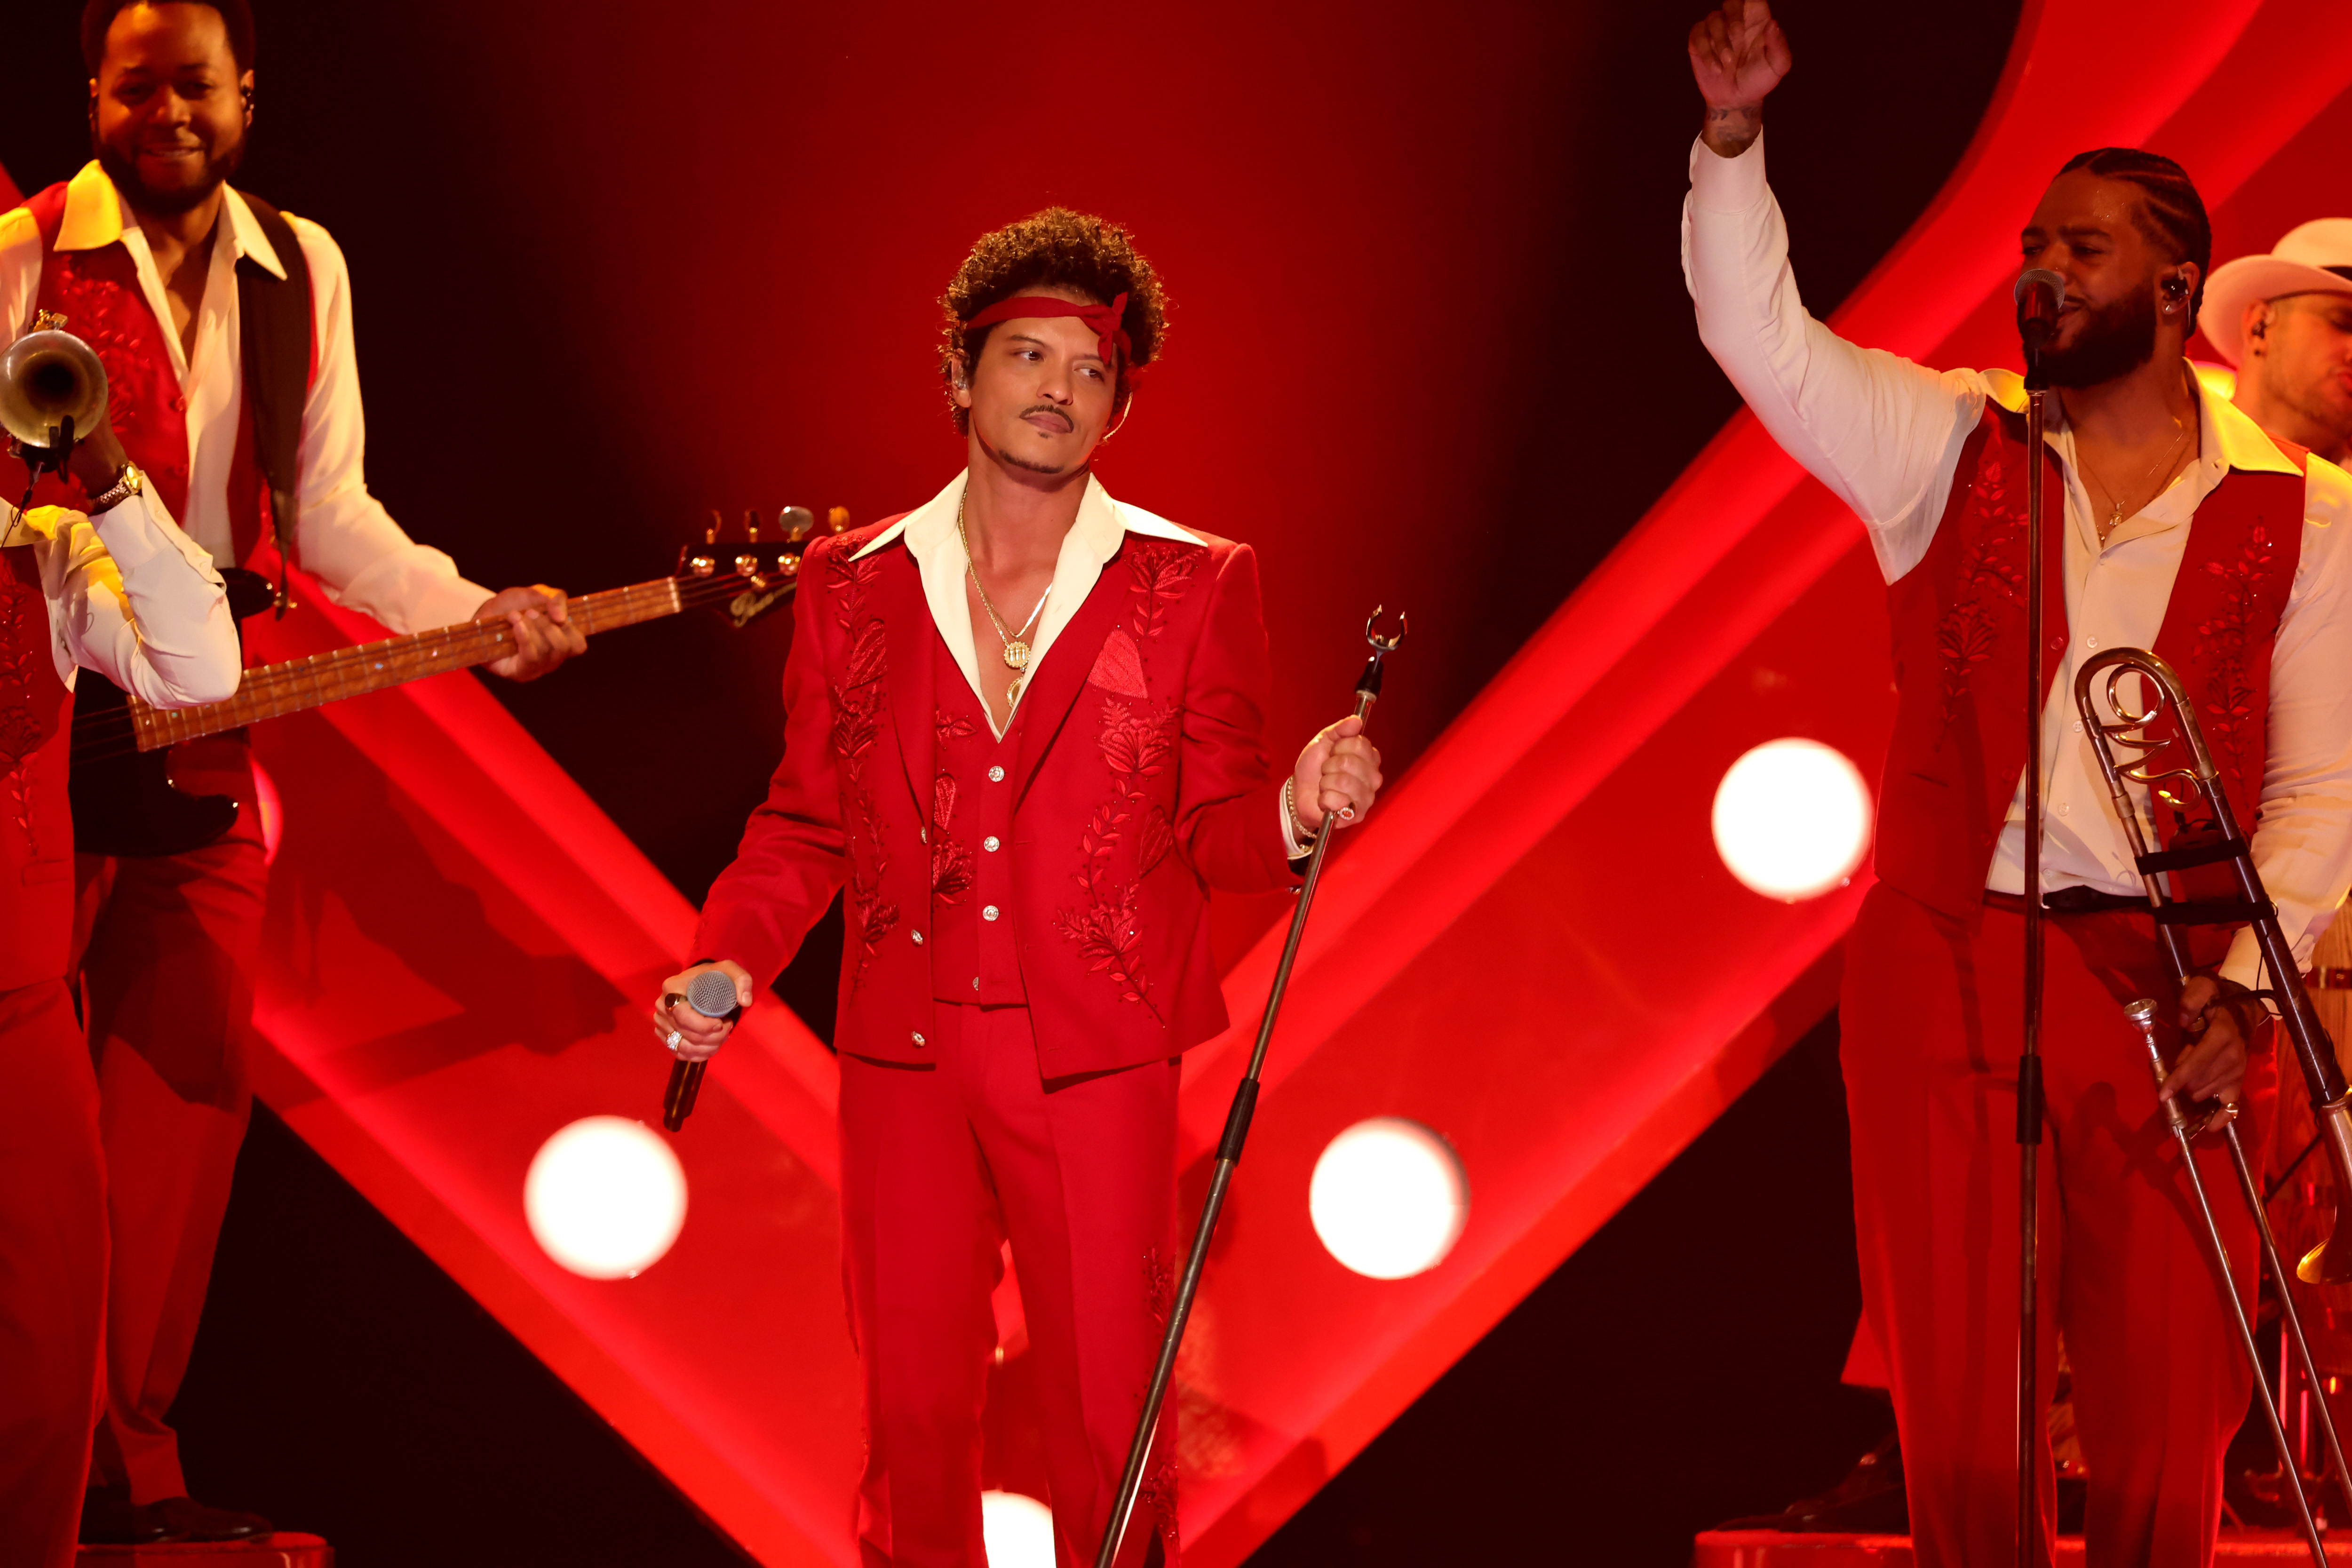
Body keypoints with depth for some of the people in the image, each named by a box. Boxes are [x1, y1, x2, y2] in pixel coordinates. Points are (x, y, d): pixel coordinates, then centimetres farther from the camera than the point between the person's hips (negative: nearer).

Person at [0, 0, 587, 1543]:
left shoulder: (301, 270, 11)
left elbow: (327, 513, 14)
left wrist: (480, 618, 1)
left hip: (201, 752, 5)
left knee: (189, 1096, 5)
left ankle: (130, 1461, 14)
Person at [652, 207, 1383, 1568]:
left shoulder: (1193, 585, 3)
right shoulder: (857, 585, 8)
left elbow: (1214, 828, 4)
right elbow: (807, 823, 12)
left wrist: (1294, 815, -18)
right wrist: (730, 959, -3)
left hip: (1097, 1064, -2)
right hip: (905, 1060, 2)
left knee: (1112, 1423, -1)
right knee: (915, 1417, 8)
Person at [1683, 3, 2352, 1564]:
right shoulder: (1948, 446, 6)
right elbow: (1757, 329, -4)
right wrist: (1734, 136, -18)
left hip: (2163, 984, -1)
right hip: (1945, 965, 1)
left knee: (2171, 1405, -1)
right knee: (1959, 1390, 3)